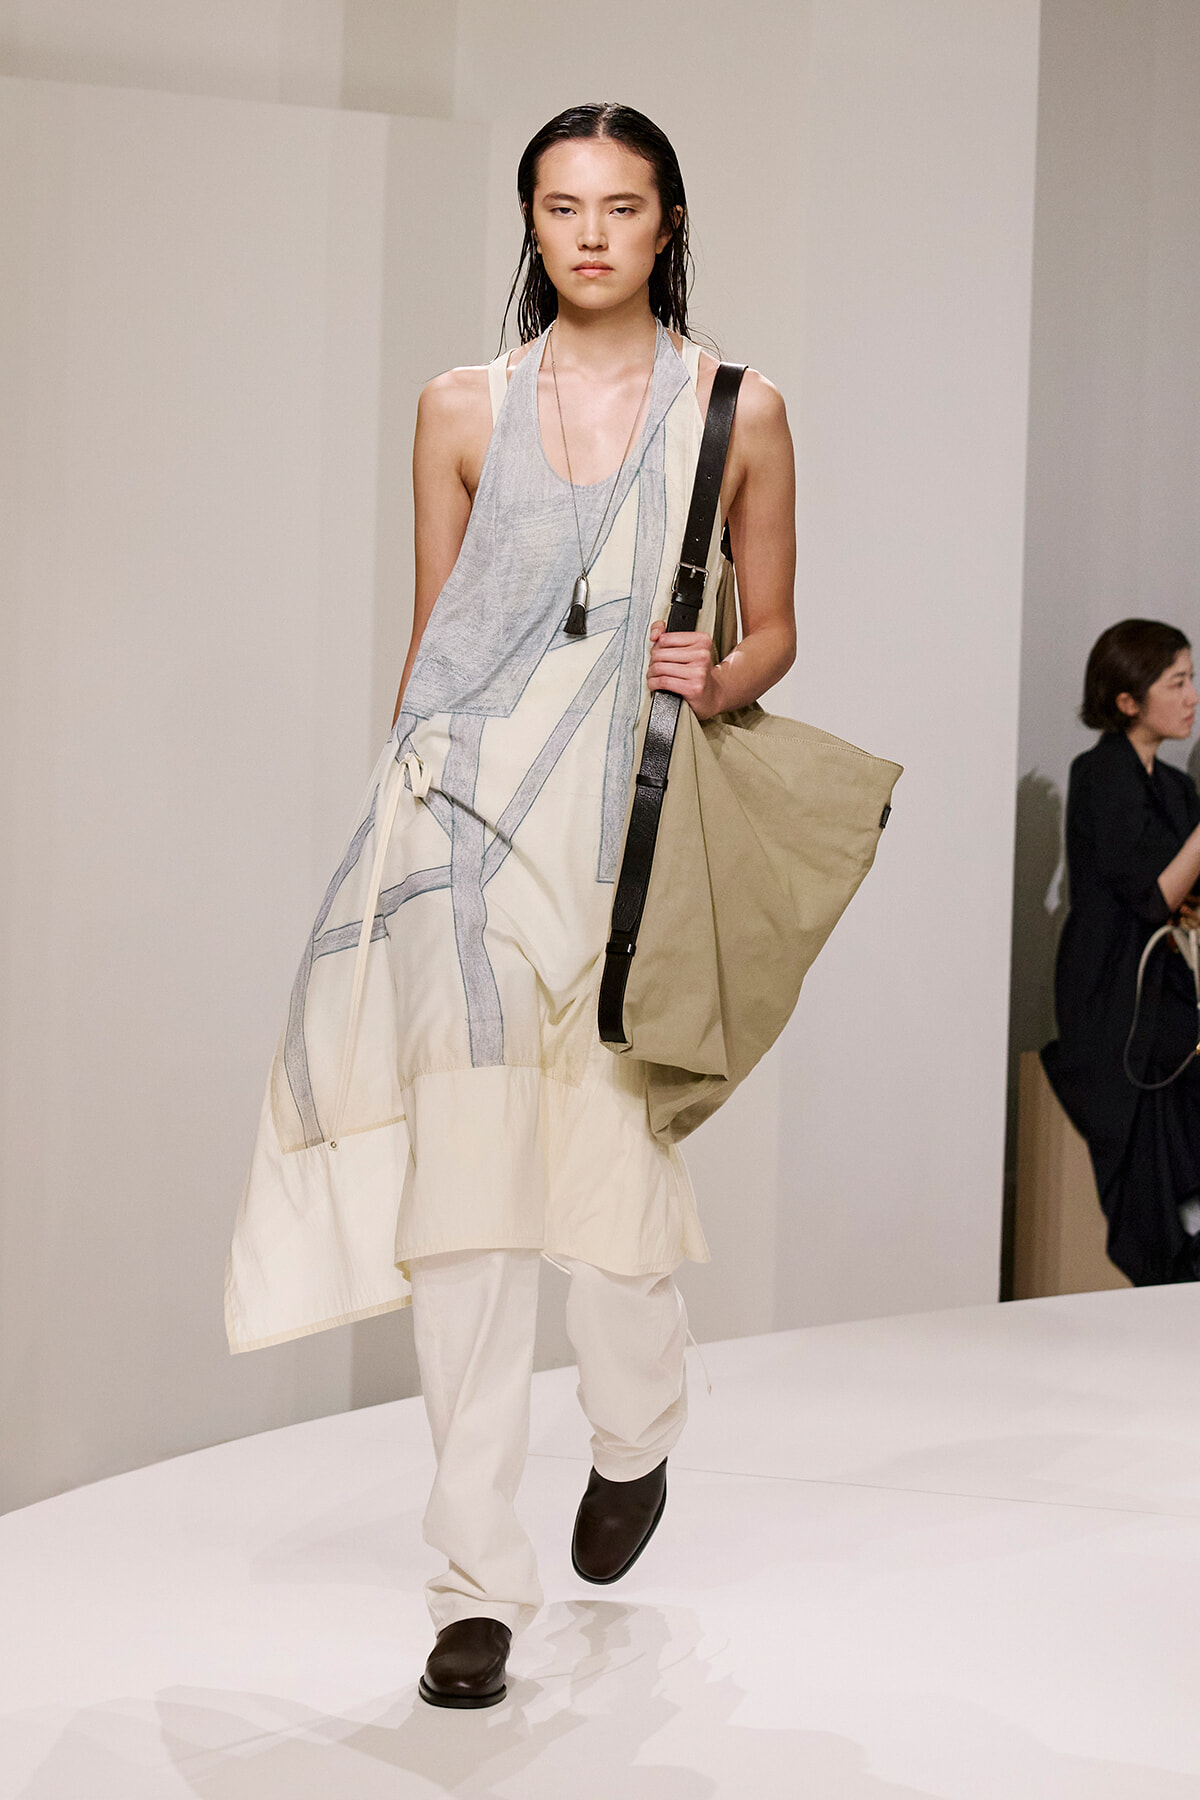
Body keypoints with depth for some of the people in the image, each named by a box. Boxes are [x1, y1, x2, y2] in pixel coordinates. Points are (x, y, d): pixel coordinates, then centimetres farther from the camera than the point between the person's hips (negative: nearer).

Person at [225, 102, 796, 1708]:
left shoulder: (738, 411, 7)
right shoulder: (464, 409, 10)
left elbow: (774, 629, 12)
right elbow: (431, 639, 13)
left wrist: (719, 682, -9)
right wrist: (403, 808, 12)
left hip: (628, 825, -1)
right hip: (468, 817, 1)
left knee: (603, 1154, 0)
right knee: (464, 1183, -4)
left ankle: (639, 1437, 34)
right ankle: (482, 1577, 4)